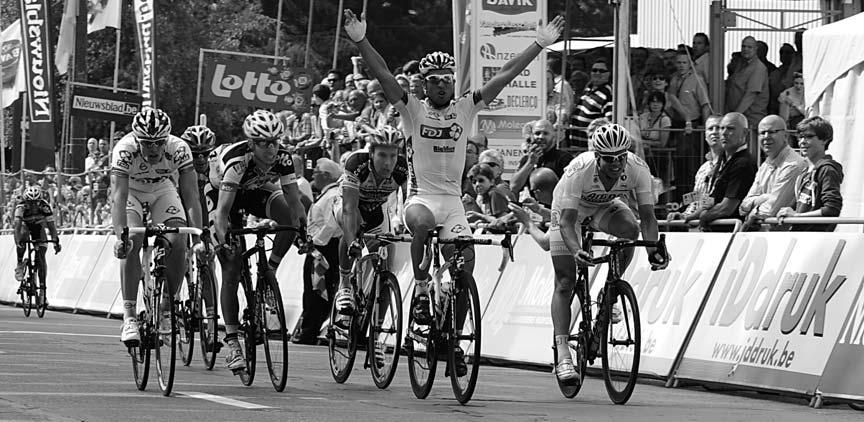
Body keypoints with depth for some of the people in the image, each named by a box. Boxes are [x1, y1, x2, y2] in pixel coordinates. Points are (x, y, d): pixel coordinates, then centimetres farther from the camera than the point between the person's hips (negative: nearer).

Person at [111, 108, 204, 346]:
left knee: (177, 243, -20)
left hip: (162, 190, 2)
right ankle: (129, 315, -25)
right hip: (131, 192, -2)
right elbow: (119, 197, -41)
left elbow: (191, 197, -32)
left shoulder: (179, 150, -31)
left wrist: (198, 238, -41)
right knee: (132, 242, -27)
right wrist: (120, 236, -55)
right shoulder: (124, 151, -35)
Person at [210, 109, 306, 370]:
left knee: (290, 218, -29)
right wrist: (223, 241, -52)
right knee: (231, 271, -11)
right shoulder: (237, 161, -38)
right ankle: (232, 343, -9)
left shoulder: (282, 158, -26)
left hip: (256, 191, 4)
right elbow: (223, 210, -41)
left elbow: (294, 201, -23)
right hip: (222, 192, -4)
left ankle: (269, 271, -6)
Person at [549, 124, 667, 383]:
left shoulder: (637, 169, -31)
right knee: (565, 284, -11)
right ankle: (562, 355, -12)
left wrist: (653, 250, -45)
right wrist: (576, 251, -58)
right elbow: (567, 220, -41)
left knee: (630, 228, -31)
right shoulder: (579, 171, -38)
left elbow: (647, 216, -29)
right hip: (569, 208, -3)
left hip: (605, 206, 3)